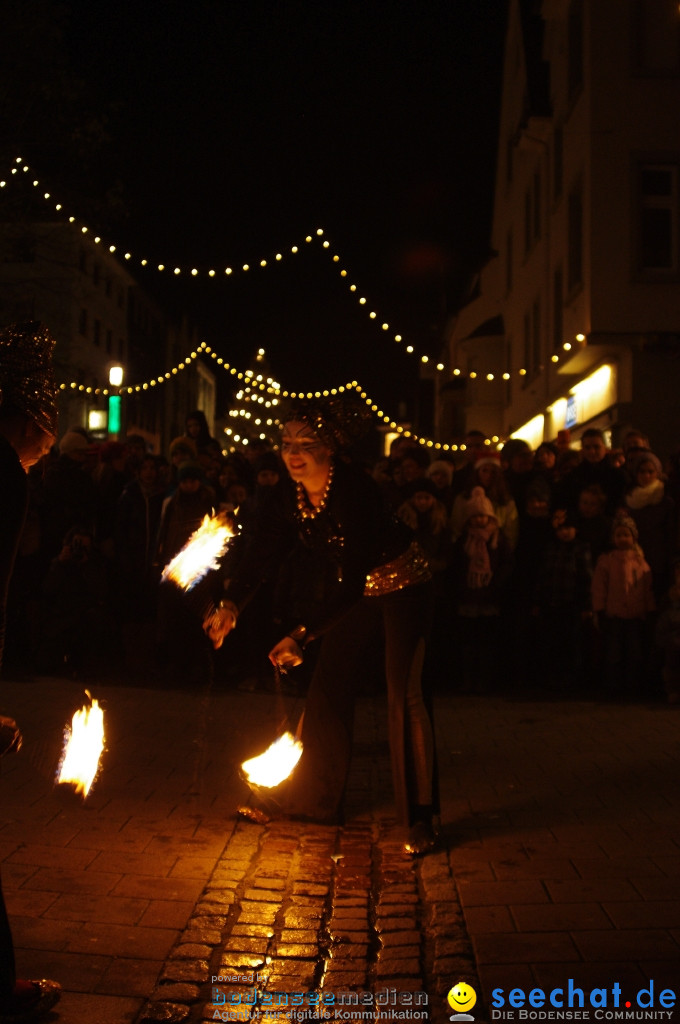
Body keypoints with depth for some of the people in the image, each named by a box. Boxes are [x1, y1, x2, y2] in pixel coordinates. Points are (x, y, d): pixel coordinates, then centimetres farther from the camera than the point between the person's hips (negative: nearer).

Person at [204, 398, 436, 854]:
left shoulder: (356, 489, -31)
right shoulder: (287, 495, -9)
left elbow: (351, 576, -34)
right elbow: (262, 551, -9)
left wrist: (303, 634, -37)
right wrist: (231, 604, -26)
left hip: (400, 585, -7)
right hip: (353, 591, 7)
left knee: (404, 694, -13)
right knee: (328, 685, 7)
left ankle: (420, 819, -4)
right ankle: (315, 799, 20)